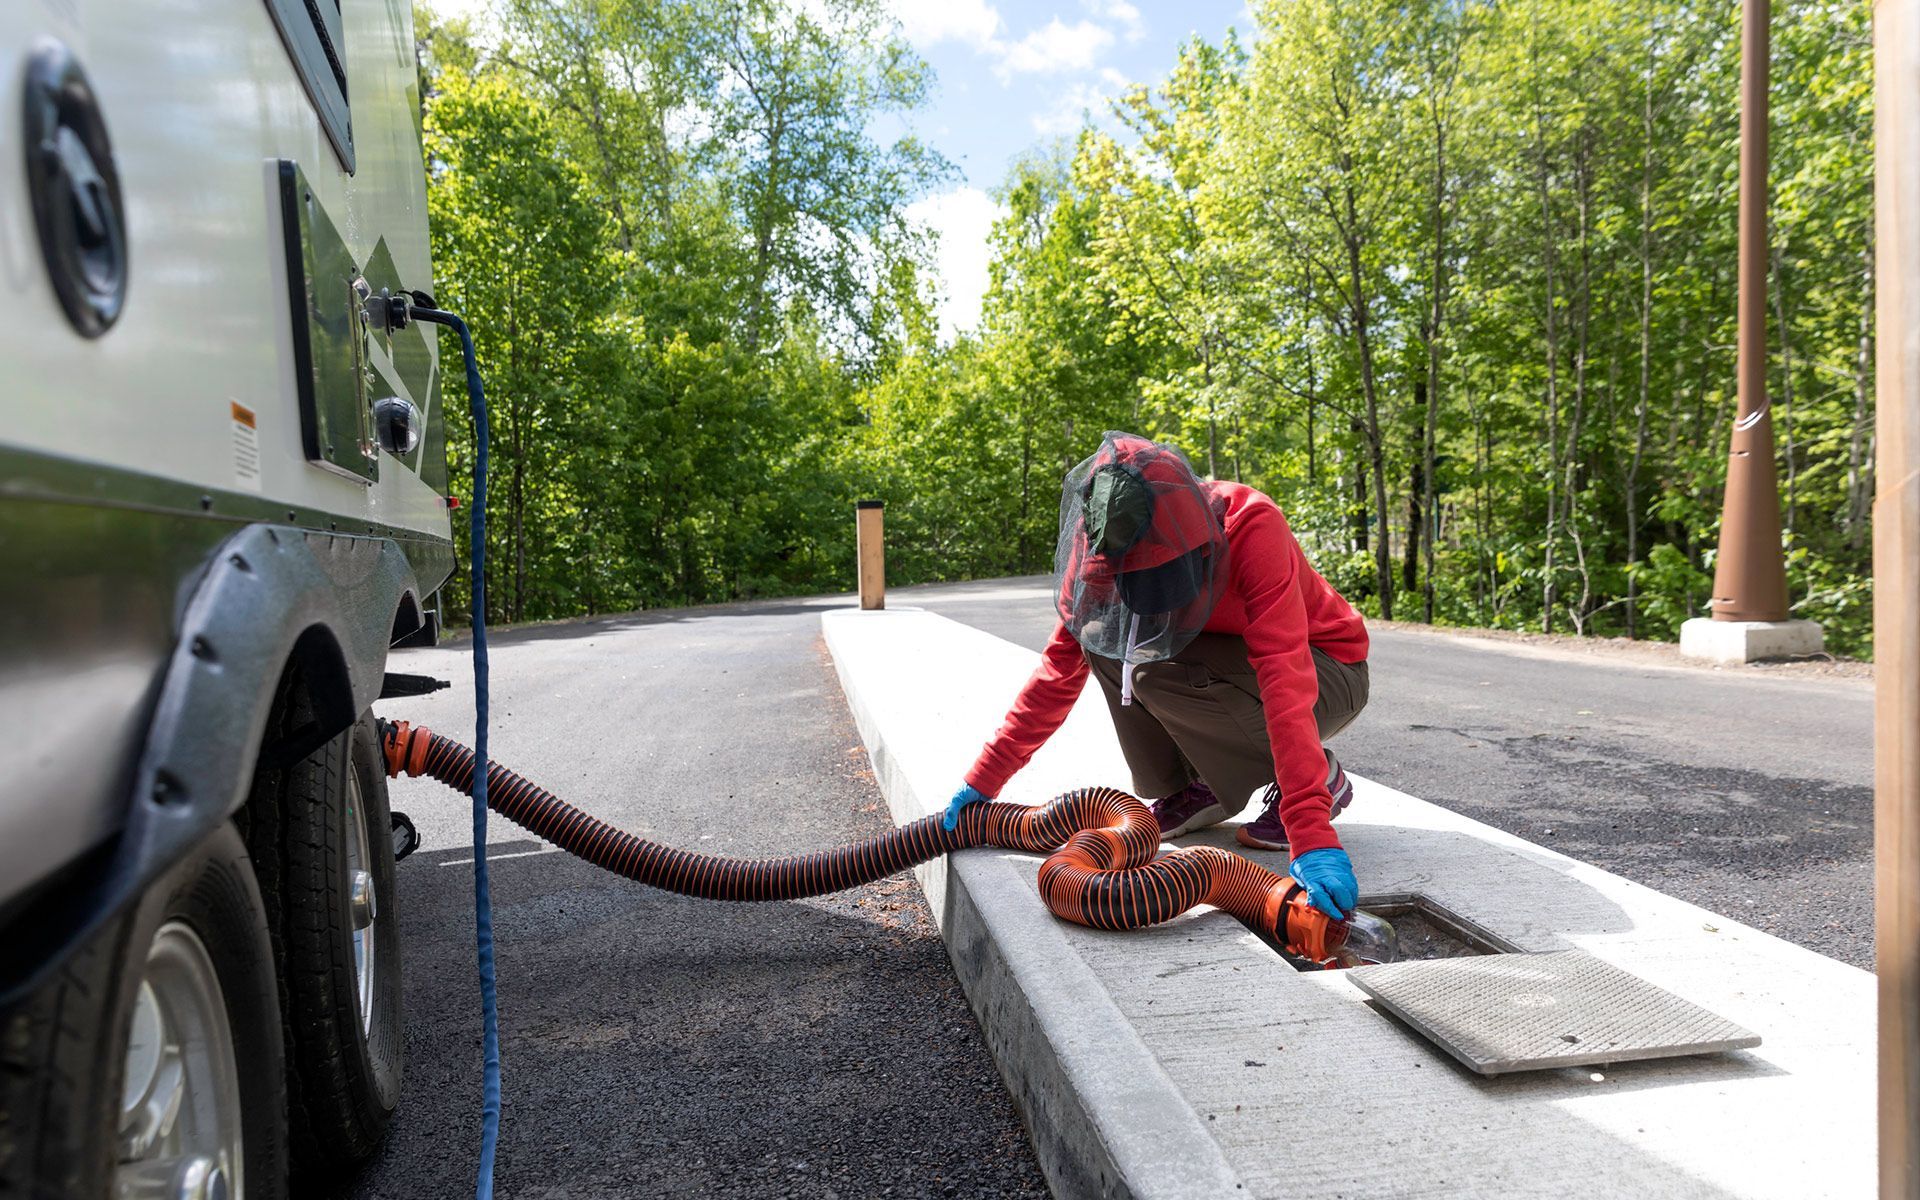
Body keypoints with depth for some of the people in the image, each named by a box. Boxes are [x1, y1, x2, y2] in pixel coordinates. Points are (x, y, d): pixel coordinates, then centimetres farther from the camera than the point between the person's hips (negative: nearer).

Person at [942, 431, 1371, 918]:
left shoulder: (1251, 526, -32)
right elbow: (1061, 665, -11)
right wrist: (985, 779, -15)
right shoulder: (1114, 556, -16)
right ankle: (1192, 788, 0)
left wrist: (1312, 837, -47)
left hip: (1330, 676, -5)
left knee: (1159, 673, -30)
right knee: (1104, 637, -18)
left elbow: (1284, 677, -40)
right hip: (1227, 663, 5)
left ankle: (1321, 777, -8)